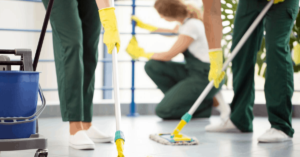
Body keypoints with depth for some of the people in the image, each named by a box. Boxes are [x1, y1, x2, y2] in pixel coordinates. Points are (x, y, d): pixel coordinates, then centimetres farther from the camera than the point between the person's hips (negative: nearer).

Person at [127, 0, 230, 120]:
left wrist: (143, 53, 3)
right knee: (152, 66, -1)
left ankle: (211, 102, -2)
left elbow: (168, 55, -12)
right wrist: (144, 26, 36)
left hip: (206, 77, -9)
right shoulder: (188, 21, 8)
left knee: (163, 111, -13)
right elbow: (173, 33, 33)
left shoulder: (191, 26, -19)